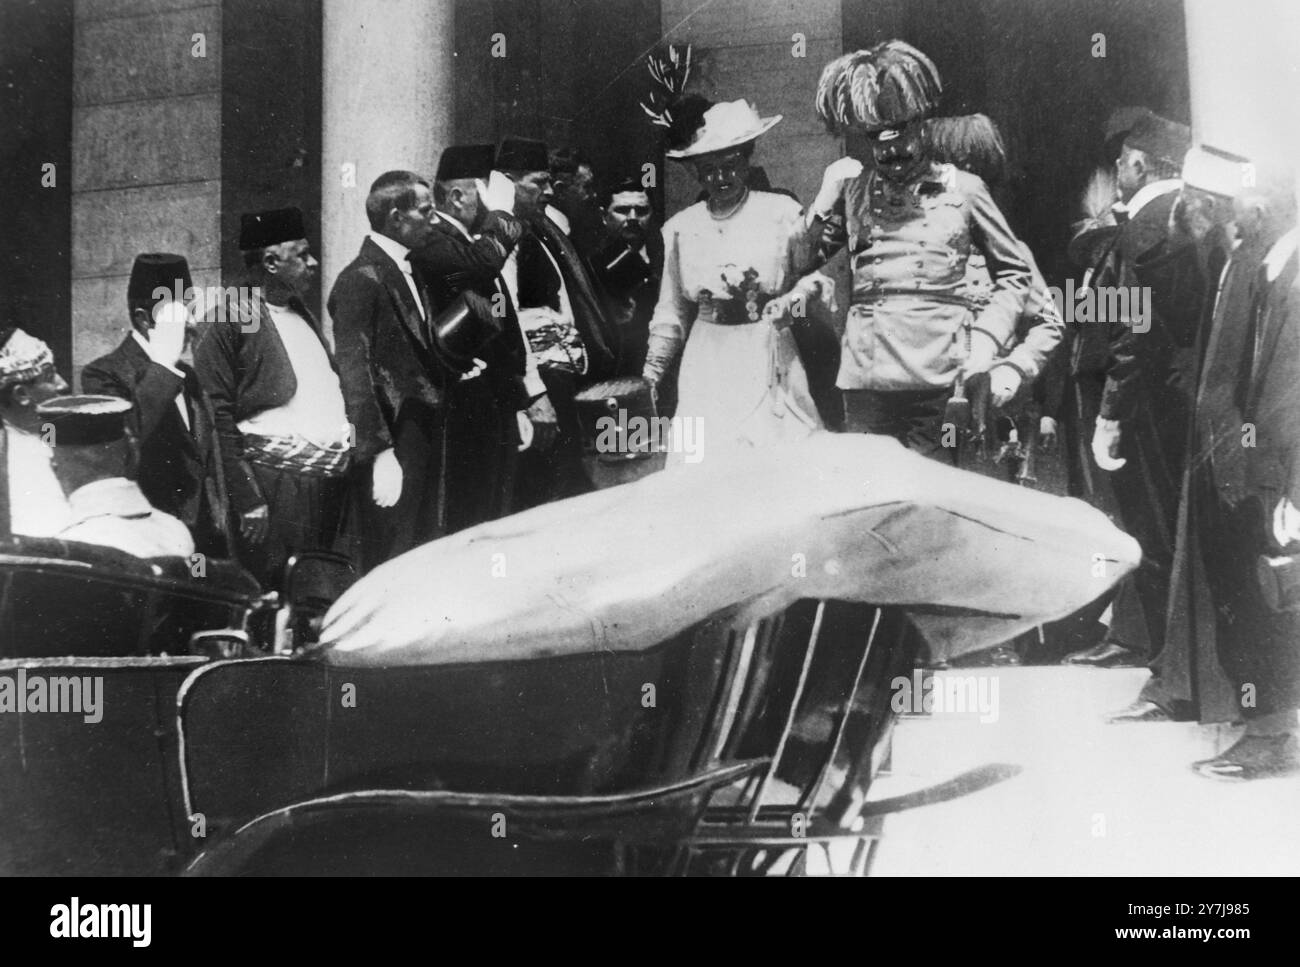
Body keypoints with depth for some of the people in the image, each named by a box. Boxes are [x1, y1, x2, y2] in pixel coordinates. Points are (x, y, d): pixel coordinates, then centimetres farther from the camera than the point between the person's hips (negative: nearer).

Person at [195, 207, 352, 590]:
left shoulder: (300, 311, 17)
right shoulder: (230, 319, -7)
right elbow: (218, 418, -11)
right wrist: (247, 500, -16)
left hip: (332, 480, 7)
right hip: (276, 484, -7)